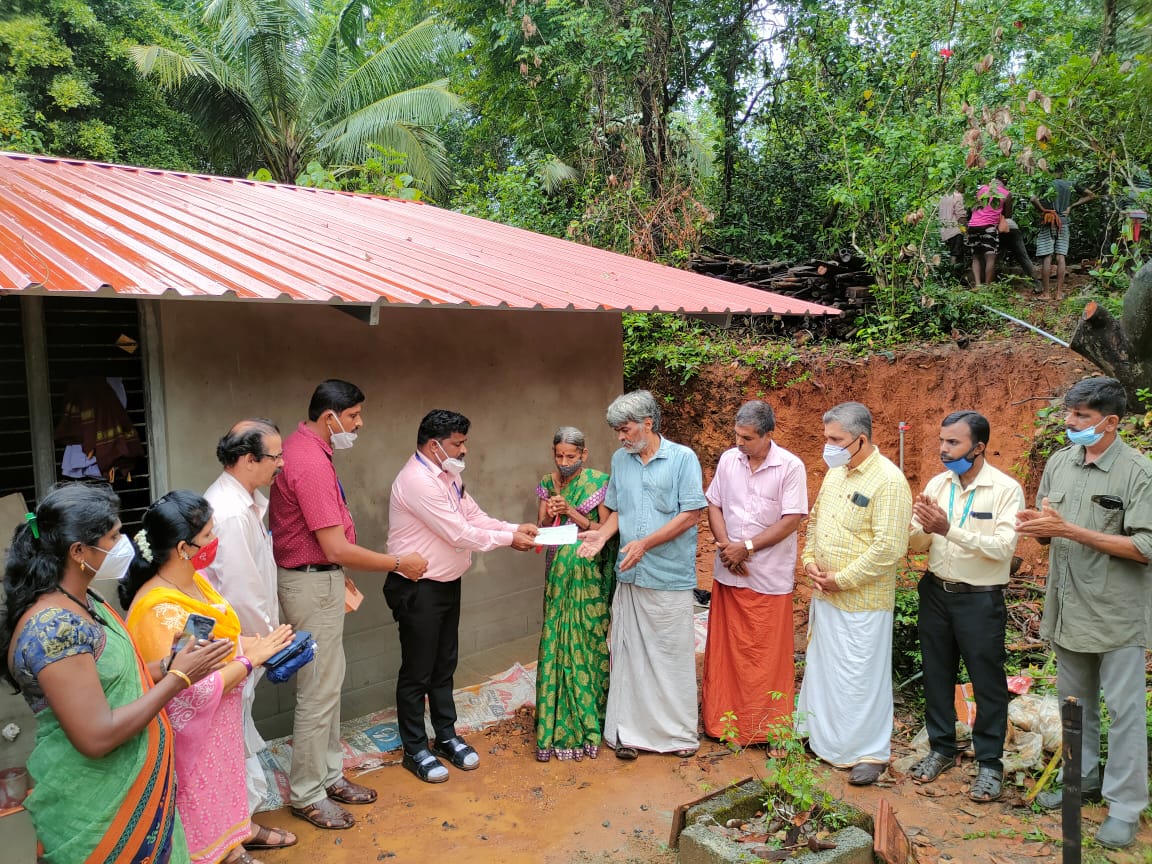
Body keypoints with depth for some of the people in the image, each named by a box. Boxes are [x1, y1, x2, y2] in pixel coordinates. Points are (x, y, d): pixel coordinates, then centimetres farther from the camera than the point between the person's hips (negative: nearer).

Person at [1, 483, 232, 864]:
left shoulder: (83, 601, 2)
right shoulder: (52, 628, -27)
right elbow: (97, 736, -28)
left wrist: (169, 665, -2)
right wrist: (178, 678, -20)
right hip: (96, 807, -9)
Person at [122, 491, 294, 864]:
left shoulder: (195, 580, -4)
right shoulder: (161, 610, -31)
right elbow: (193, 695, -30)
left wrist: (258, 644, -7)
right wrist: (252, 657, -24)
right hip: (194, 737, -8)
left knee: (223, 791, 26)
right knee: (202, 808, 13)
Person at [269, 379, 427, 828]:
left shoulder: (302, 447, 8)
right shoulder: (311, 463, -25)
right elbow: (337, 549, -26)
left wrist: (339, 578, 21)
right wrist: (399, 564, -15)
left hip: (318, 576, 11)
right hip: (312, 583, -11)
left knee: (330, 679, 19)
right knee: (319, 691, 2)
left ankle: (329, 774, 33)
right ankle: (307, 795, 17)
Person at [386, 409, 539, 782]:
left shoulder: (447, 475, 7)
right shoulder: (417, 481, -25)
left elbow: (474, 516, 8)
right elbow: (458, 534, -26)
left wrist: (515, 527, -7)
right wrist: (509, 538, -16)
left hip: (447, 583, 9)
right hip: (418, 590, -9)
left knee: (445, 666, 19)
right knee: (417, 672, 6)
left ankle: (446, 736, 34)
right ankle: (415, 750, 22)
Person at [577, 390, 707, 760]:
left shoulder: (683, 458, -7)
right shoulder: (620, 460, 9)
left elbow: (690, 514, -12)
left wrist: (645, 543, -18)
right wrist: (603, 534, -5)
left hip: (670, 576, -4)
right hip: (629, 575, 4)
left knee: (672, 654, 6)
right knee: (629, 653, 9)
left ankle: (679, 732, 22)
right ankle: (630, 730, 21)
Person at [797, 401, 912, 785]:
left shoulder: (888, 481, -18)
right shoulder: (835, 473, 8)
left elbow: (889, 548, -23)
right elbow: (815, 520, 19)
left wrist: (842, 579, -18)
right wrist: (809, 560, 3)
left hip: (862, 601, -8)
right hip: (824, 594, 8)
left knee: (862, 676, 3)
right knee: (821, 667, 19)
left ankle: (871, 753, 19)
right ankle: (821, 737, 36)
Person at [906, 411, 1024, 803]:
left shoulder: (1006, 489, -13)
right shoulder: (937, 484, 1)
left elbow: (1003, 548, -24)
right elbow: (916, 545, 1)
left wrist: (949, 529, -32)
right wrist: (922, 527, -21)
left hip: (980, 599, -5)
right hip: (936, 593, 5)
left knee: (987, 683, 8)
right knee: (937, 675, 16)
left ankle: (990, 763, 25)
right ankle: (941, 748, 34)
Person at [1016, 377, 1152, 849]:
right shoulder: (1059, 463, 4)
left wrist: (1068, 529, -23)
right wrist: (1037, 525, -11)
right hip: (1069, 610, 6)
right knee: (1075, 701, 18)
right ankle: (1082, 779, 34)